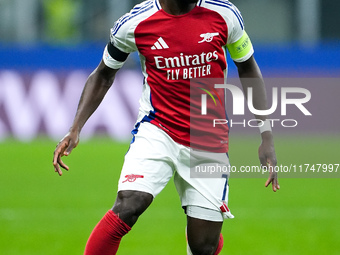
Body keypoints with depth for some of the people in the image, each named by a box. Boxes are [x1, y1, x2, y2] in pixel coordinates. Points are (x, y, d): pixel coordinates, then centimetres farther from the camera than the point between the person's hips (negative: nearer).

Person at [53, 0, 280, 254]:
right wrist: (75, 129, -4)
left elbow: (249, 70, 9)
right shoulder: (134, 23, -10)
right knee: (128, 206, -29)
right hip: (157, 131, -2)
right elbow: (103, 75, 8)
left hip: (210, 142, 2)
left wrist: (266, 137, 3)